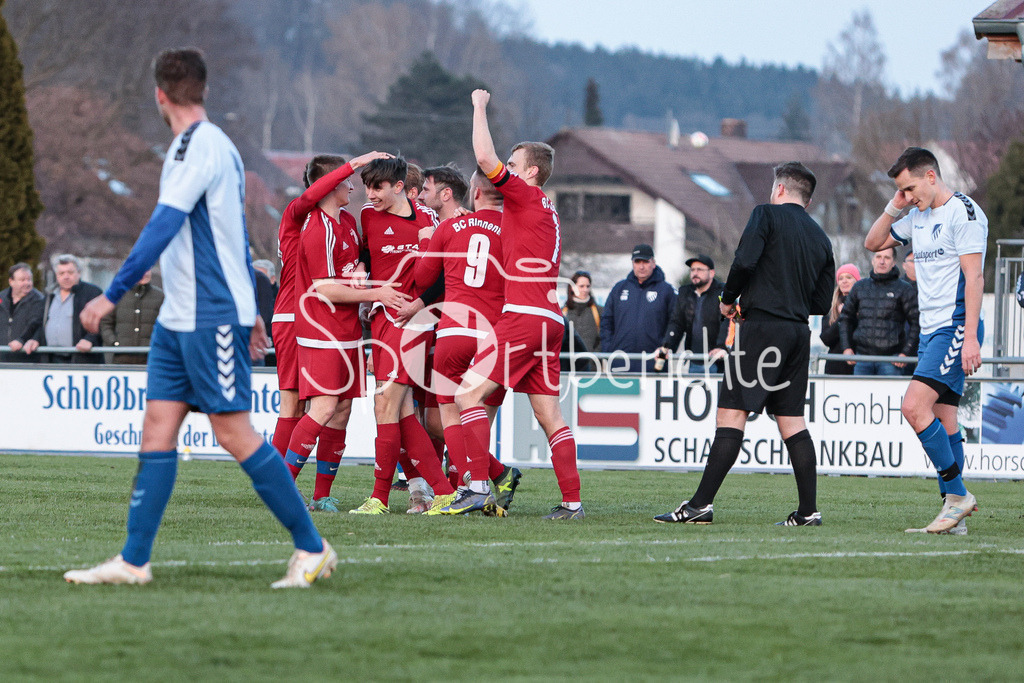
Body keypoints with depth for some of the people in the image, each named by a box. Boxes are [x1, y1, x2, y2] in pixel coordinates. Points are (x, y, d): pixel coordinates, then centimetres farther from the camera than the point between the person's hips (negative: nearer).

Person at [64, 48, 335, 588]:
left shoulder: (199, 146, -15)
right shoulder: (217, 146, 16)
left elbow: (162, 228, -23)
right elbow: (236, 235, 23)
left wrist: (112, 295, -24)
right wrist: (250, 311, 28)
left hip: (212, 317, -10)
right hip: (179, 318, 10)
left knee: (234, 432, -8)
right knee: (157, 427, 4)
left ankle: (312, 549, -2)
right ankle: (134, 560, 3)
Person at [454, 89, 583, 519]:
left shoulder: (526, 196, -5)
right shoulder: (546, 211, 22)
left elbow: (485, 159, -15)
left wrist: (479, 107, -1)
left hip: (525, 318, -9)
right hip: (548, 320, 9)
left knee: (468, 394, -8)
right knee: (549, 415, 7)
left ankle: (478, 486, -15)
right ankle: (572, 502, 3)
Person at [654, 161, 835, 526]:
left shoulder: (767, 215, -1)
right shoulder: (820, 238, 17)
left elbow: (744, 262, -15)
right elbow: (822, 302, 15)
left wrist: (729, 299, 1)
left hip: (762, 327, -7)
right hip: (798, 332, 7)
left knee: (731, 412, -9)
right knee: (792, 420, 10)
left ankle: (701, 504, -14)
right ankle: (808, 510, 5)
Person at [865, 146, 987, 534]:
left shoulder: (963, 212, -11)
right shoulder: (918, 218, 16)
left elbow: (974, 277, -16)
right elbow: (873, 243, 25)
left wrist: (970, 337, -22)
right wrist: (894, 207, 8)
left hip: (955, 327, -9)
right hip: (930, 329, 9)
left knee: (914, 406, -20)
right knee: (942, 420, 5)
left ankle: (957, 495, -13)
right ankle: (953, 510, 5)